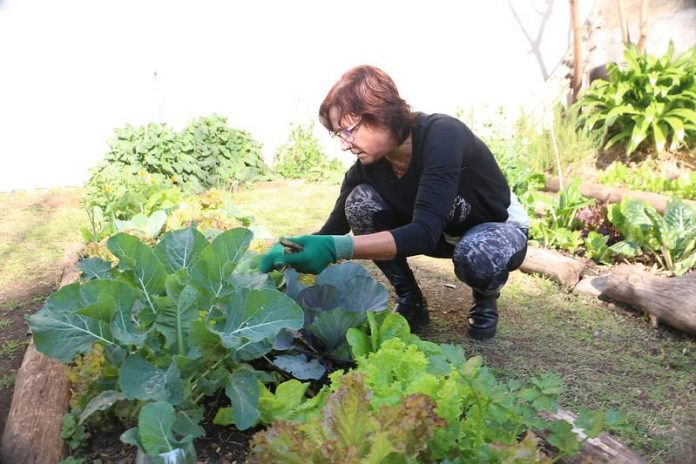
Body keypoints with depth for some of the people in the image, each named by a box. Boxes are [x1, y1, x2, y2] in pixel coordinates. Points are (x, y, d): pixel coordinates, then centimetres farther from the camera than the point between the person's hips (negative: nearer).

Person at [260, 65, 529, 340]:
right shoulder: (367, 165, -17)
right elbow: (333, 230, -10)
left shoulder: (442, 135, -34)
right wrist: (287, 253, -29)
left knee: (476, 256, -40)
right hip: (443, 234, 5)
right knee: (360, 201, -19)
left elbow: (425, 233, -44)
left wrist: (334, 248, -52)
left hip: (497, 228, -4)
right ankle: (410, 302, -3)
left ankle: (485, 298, -2)